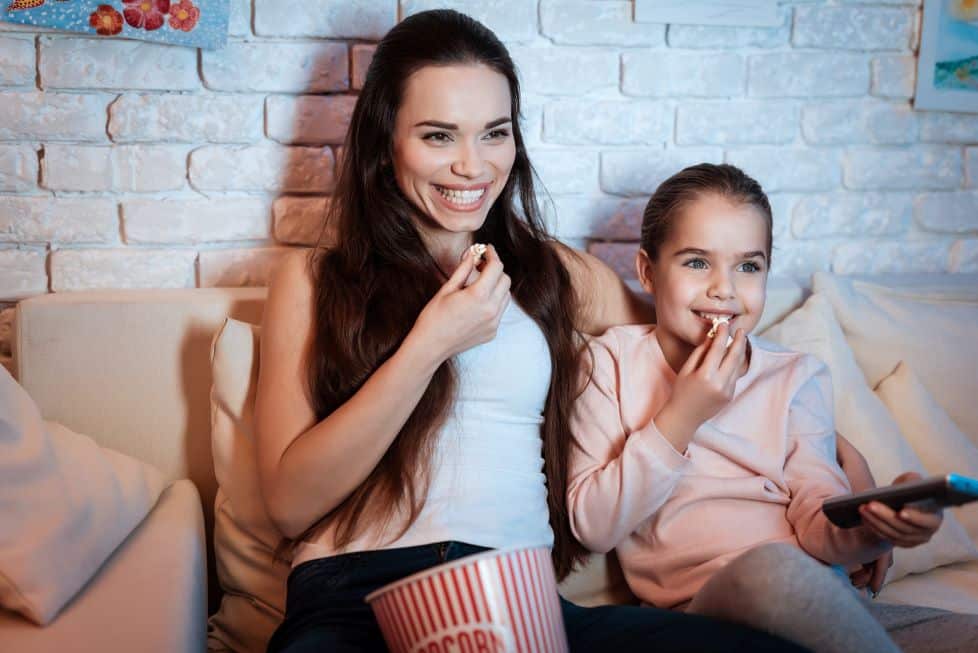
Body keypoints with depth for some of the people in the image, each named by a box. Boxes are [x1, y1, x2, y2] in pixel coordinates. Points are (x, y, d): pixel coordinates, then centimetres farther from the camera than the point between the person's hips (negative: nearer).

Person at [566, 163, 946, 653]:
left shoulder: (796, 378, 12)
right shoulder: (613, 362, 7)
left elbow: (818, 524, 0)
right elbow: (592, 527, -2)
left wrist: (868, 527, -24)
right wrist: (680, 418, -10)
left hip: (813, 595, 2)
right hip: (692, 603, -1)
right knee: (772, 569, -34)